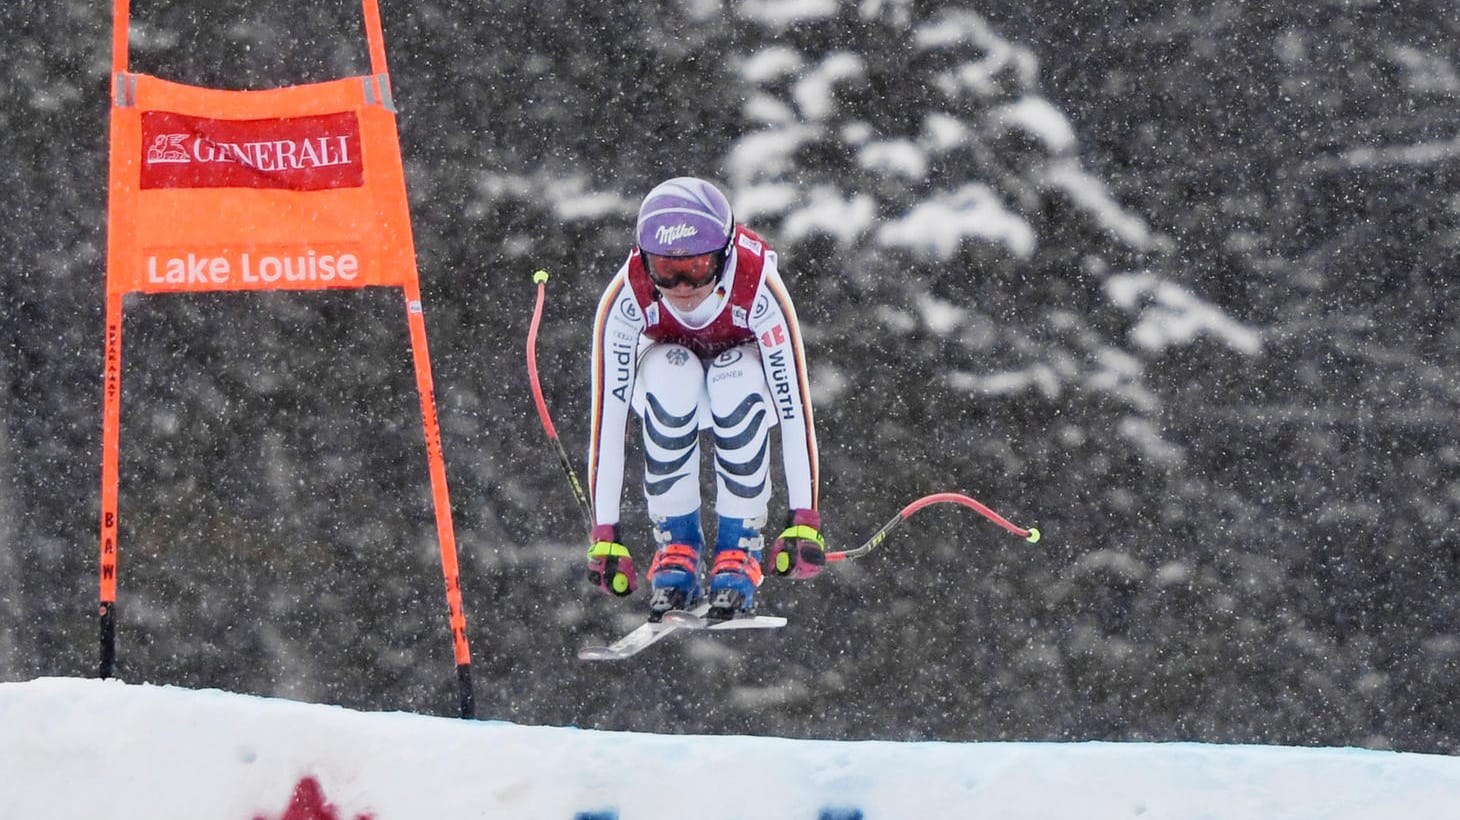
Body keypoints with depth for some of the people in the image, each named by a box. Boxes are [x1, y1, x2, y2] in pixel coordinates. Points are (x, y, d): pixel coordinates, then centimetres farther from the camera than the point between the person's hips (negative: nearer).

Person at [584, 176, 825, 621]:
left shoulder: (758, 288, -35)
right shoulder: (626, 296, -33)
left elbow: (794, 406, -34)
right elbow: (607, 414, -32)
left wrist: (805, 521, -37)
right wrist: (605, 532, -35)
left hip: (743, 374, -1)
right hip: (668, 367, 1)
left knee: (736, 382, -37)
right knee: (671, 376, -36)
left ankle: (739, 549, -21)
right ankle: (677, 547, -21)